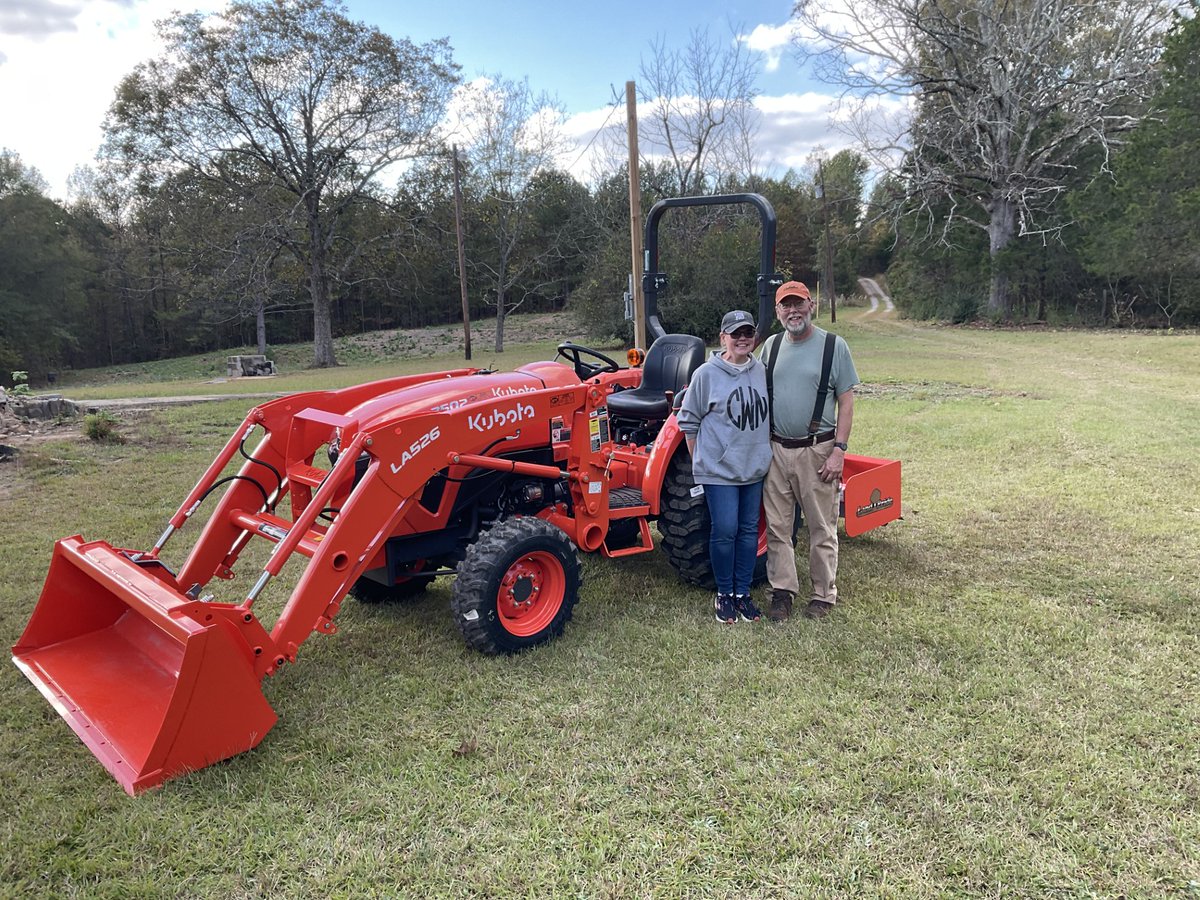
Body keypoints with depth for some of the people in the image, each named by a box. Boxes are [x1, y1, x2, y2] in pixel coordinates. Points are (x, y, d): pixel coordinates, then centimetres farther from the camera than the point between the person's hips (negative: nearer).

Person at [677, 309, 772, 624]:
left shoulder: (761, 371, 5)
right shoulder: (707, 374, -9)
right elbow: (688, 419, -1)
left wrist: (763, 449, 15)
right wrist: (699, 459, 0)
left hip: (755, 466, 5)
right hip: (719, 468, -5)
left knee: (749, 529, 9)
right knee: (725, 530, -5)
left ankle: (742, 593, 21)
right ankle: (724, 594, 13)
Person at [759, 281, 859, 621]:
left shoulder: (834, 346, -3)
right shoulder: (771, 346, 8)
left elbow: (846, 402, -4)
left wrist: (839, 450, -11)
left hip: (817, 451, -4)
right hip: (776, 450, 4)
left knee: (821, 528, 5)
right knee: (777, 526, 9)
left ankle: (824, 593, 18)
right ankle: (782, 590, 21)